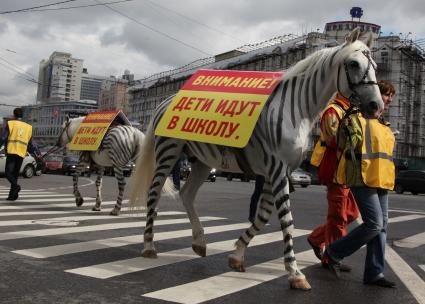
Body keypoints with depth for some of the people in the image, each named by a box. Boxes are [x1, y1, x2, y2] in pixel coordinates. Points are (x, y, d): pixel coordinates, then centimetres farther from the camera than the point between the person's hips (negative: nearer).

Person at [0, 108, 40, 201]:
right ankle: (12, 195, 8)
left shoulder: (10, 124, 4)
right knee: (15, 174, 11)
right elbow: (30, 144, 13)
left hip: (11, 152, -4)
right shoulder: (28, 127, 16)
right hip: (21, 154, 4)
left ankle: (16, 186, -29)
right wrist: (36, 154, 19)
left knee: (8, 172, -4)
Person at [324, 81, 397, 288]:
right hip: (363, 178, -9)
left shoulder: (383, 124, 21)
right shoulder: (357, 117, -4)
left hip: (381, 180, 9)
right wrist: (351, 129, -18)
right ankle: (334, 252, 3)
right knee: (374, 224, -14)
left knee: (381, 226, 6)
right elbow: (351, 149, -8)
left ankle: (374, 273, 12)